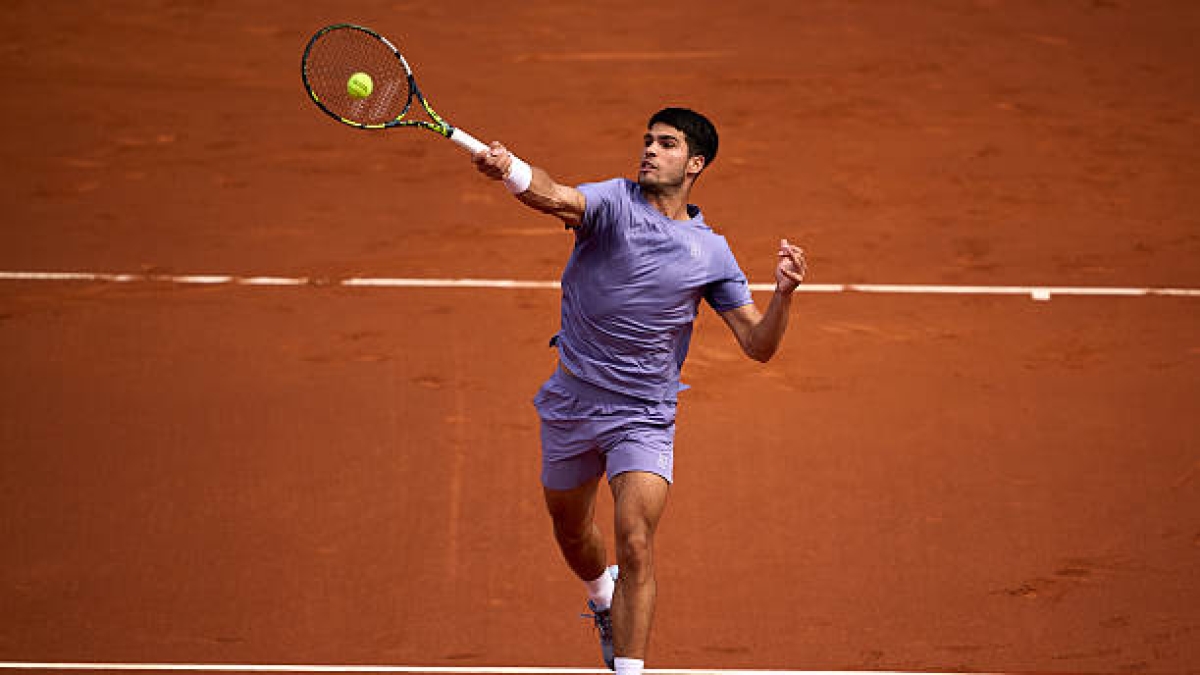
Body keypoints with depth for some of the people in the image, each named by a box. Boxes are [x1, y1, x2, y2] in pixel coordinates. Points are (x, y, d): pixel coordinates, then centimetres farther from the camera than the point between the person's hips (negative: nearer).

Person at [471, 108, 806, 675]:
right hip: (570, 405, 1)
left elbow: (758, 345, 0)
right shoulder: (614, 201, -7)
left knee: (635, 548, -17)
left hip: (644, 416, -1)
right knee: (572, 537, 21)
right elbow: (557, 199, -31)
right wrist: (509, 169, -54)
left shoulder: (710, 253, -1)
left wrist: (784, 293, -20)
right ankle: (602, 595, 55)